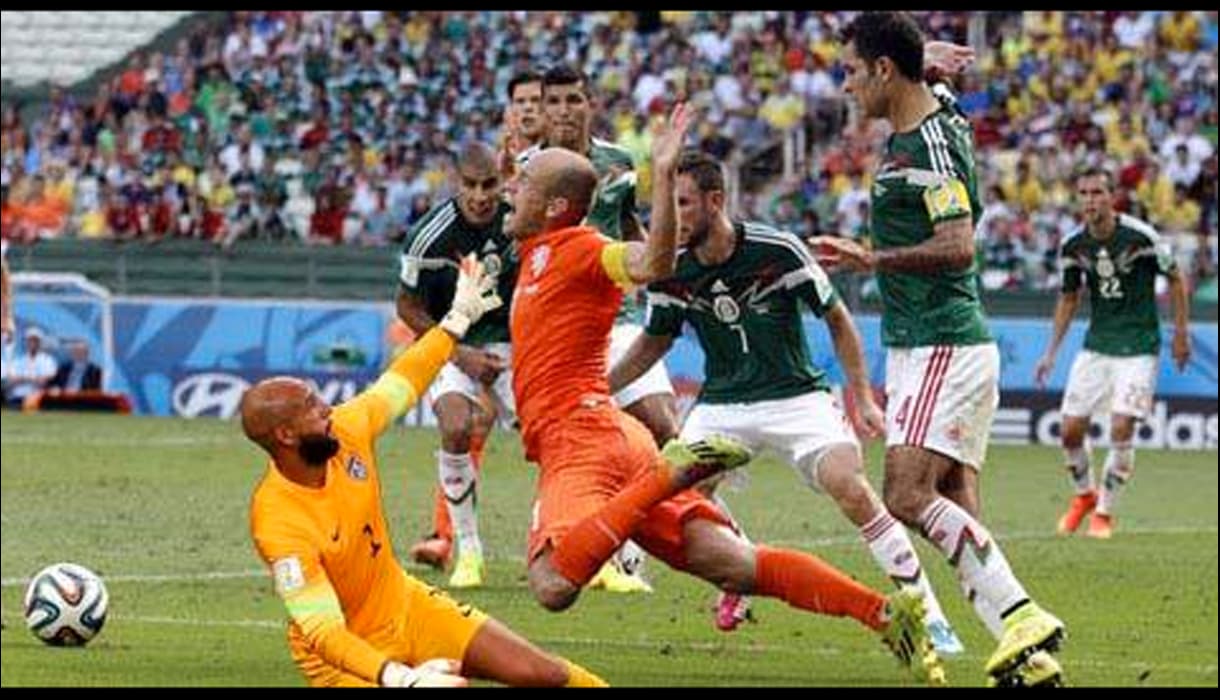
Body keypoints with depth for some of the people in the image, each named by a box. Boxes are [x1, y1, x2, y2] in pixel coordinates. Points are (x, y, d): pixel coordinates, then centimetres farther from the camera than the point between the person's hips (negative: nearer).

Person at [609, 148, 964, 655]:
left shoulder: (778, 251, -17)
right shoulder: (671, 271, -6)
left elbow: (836, 318, -4)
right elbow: (654, 342, 13)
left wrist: (863, 398, -7)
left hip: (796, 395, -4)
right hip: (721, 402, 4)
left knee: (849, 487, -24)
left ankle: (926, 611, -15)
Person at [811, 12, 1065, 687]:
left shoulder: (931, 145, -16)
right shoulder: (937, 120, 13)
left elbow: (958, 247, -26)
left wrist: (873, 258, -29)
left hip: (942, 346, -10)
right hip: (923, 346, 10)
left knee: (908, 496, -18)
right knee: (954, 509, 4)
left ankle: (1022, 617, -19)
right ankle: (1028, 656, 0)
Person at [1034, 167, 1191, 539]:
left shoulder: (1140, 236, -15)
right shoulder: (1072, 246, -2)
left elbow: (1175, 279, -2)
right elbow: (1068, 299, 13)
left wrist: (1181, 333, 1)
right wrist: (1051, 352, 10)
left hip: (1138, 347, -4)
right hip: (1096, 344, 4)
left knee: (1121, 430, -13)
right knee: (1071, 429, 0)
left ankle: (1105, 512, 4)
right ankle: (1084, 494, 27)